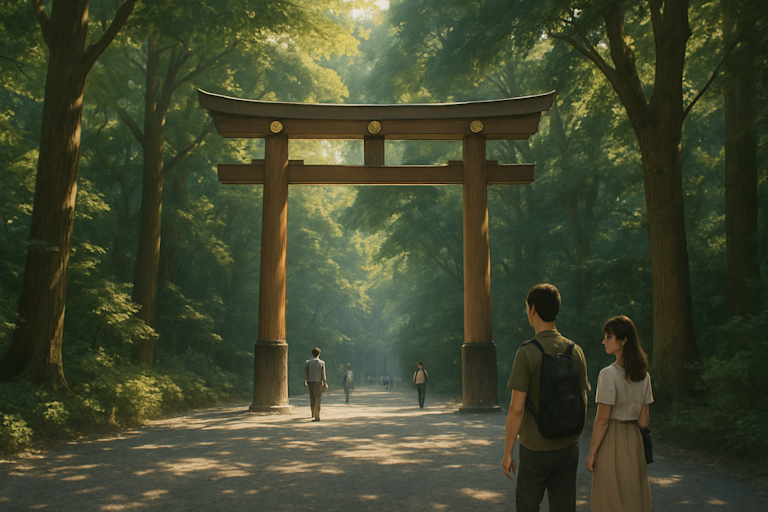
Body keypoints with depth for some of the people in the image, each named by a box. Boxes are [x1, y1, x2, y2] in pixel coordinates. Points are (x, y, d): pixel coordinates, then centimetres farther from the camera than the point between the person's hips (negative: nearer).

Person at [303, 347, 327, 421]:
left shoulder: (308, 362, 4)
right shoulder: (322, 362, 0)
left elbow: (305, 372, -3)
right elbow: (323, 375, -2)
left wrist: (305, 381, 4)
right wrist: (324, 384, 4)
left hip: (310, 382, 2)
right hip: (318, 382, -2)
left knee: (312, 400, 11)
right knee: (317, 400, 2)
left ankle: (314, 415, 14)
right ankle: (316, 416, -2)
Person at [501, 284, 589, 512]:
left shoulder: (527, 352, -17)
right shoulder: (575, 351, -1)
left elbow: (517, 409, -18)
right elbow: (582, 404, 6)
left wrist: (507, 453, -9)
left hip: (536, 449, -4)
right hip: (568, 447, 4)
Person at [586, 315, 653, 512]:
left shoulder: (609, 374, -18)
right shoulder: (643, 375, 3)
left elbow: (603, 419, -17)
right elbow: (644, 416, 9)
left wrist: (592, 452, -10)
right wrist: (641, 446, 18)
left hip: (612, 440, -7)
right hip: (635, 439, 7)